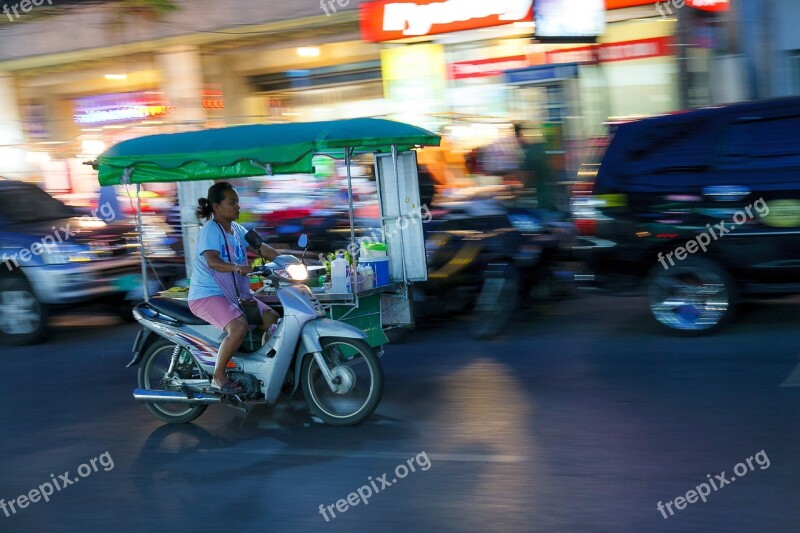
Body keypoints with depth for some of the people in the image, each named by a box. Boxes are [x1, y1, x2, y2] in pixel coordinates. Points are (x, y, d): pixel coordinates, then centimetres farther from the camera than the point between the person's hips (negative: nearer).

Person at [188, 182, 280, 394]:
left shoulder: (237, 230, 9)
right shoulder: (210, 230, -16)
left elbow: (261, 248, 6)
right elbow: (212, 261, -33)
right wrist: (237, 267, -50)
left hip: (233, 293, 9)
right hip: (207, 295, -9)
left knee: (272, 319, 5)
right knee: (239, 327, -31)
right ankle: (218, 377, -17)